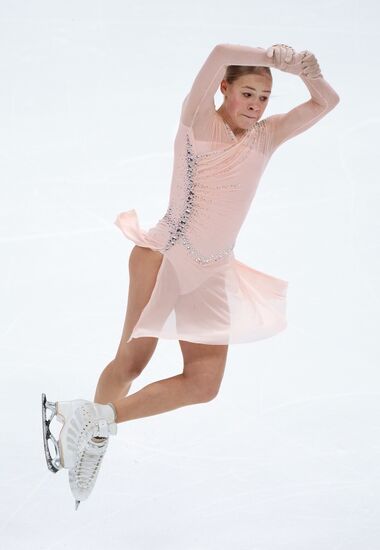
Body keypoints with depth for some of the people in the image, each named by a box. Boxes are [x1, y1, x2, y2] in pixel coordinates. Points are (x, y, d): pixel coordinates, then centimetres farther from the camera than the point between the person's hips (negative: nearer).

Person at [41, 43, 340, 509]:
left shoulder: (267, 136, 11)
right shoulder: (198, 121, -6)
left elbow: (326, 102, 8)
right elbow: (221, 52, -22)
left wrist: (307, 72, -11)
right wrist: (275, 58, -12)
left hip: (209, 275, 5)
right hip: (164, 255, -5)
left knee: (204, 383, -5)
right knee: (131, 361, -14)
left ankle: (99, 419, 9)